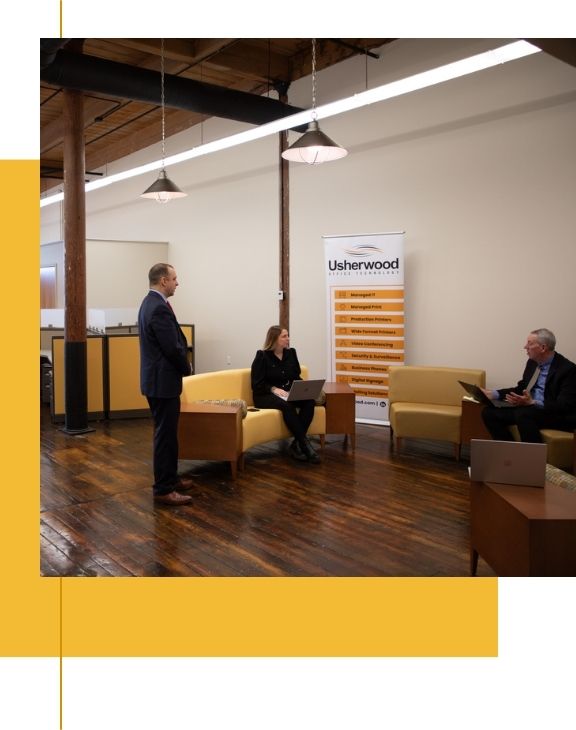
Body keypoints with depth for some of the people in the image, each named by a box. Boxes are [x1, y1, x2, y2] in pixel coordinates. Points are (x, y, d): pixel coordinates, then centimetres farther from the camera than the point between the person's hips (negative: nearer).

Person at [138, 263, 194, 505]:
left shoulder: (150, 302, 13)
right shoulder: (159, 307, -20)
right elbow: (173, 348, -21)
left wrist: (181, 366, 10)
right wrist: (186, 368, -4)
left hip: (158, 378, 11)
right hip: (162, 381, -11)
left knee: (166, 432, 18)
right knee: (165, 435, -4)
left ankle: (169, 478, 28)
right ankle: (163, 489, 4)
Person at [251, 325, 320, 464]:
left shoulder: (291, 353, 10)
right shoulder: (262, 356, -6)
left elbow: (296, 377, 13)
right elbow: (257, 384, -9)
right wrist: (273, 389, -25)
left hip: (288, 394, 5)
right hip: (265, 396, -5)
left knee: (309, 401, -26)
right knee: (287, 405, -38)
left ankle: (296, 445, -26)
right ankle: (305, 445, -33)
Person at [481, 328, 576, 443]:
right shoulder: (532, 362, 9)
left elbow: (565, 406, -20)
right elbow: (521, 389, 18)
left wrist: (533, 402, -31)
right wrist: (493, 394, 4)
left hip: (558, 416, -7)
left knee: (523, 414, -36)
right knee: (489, 412, -10)